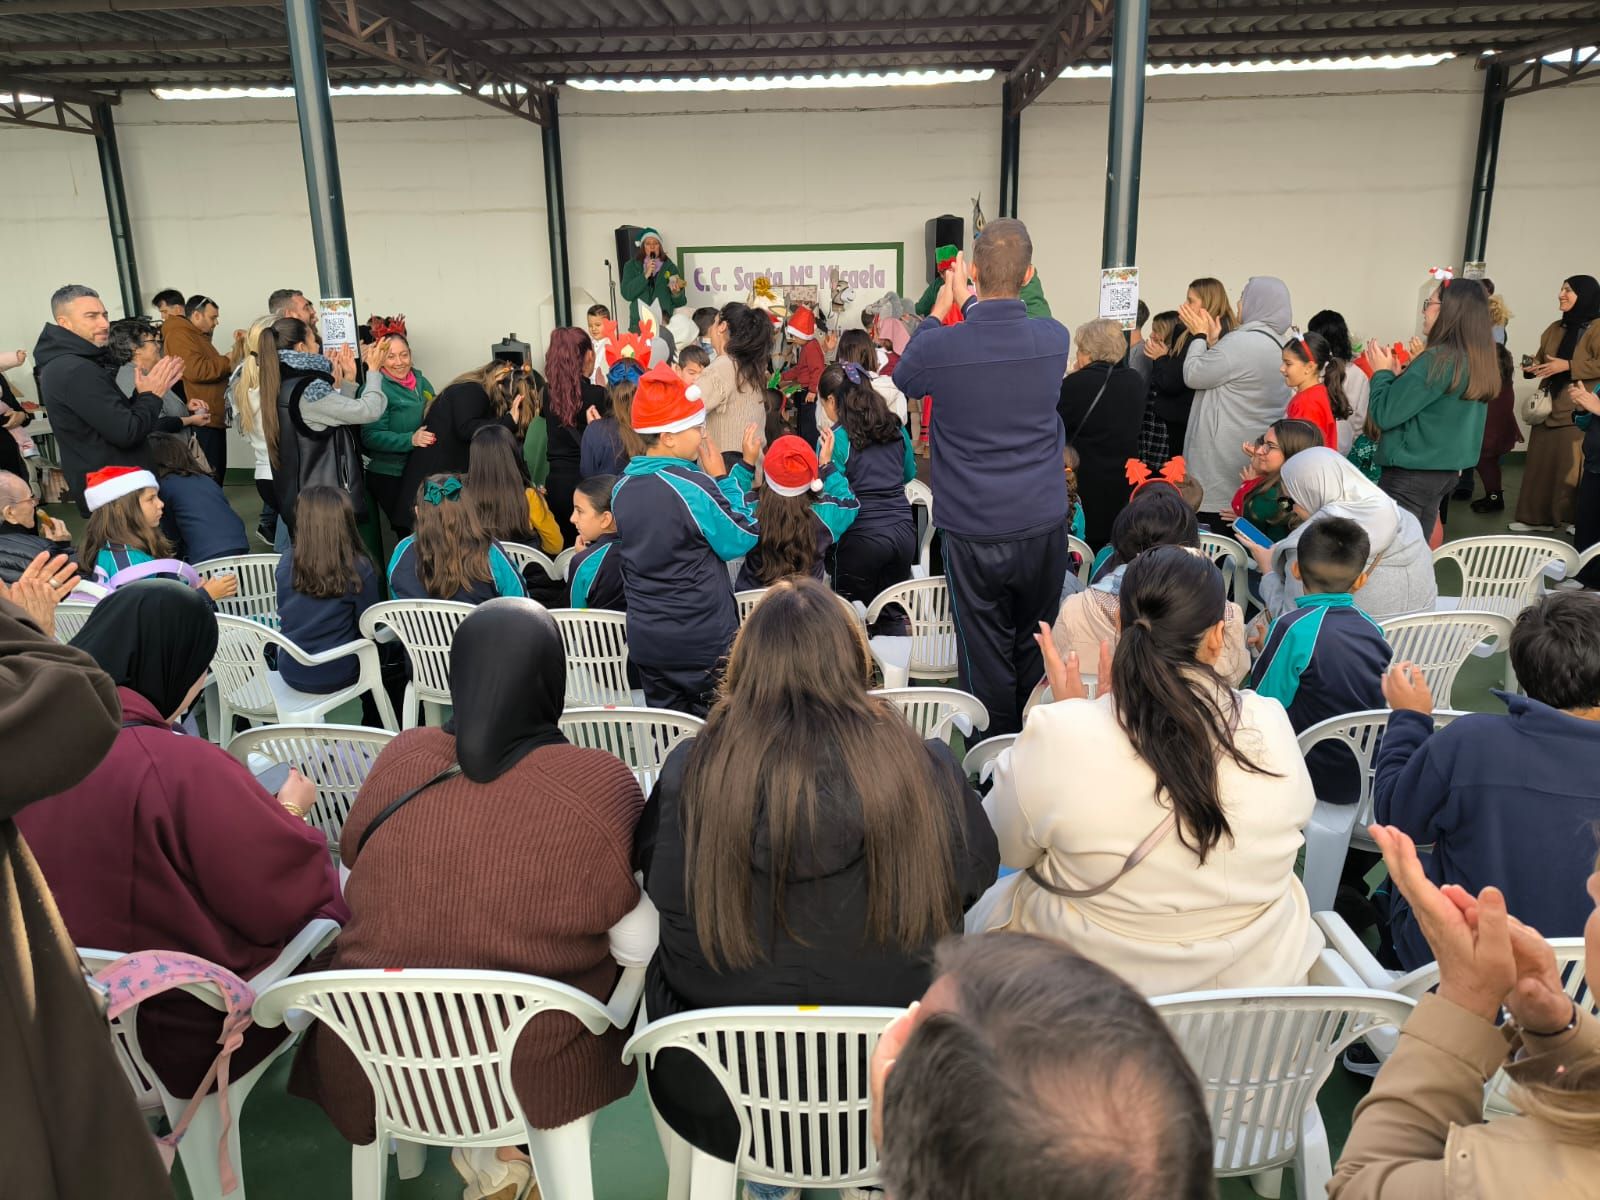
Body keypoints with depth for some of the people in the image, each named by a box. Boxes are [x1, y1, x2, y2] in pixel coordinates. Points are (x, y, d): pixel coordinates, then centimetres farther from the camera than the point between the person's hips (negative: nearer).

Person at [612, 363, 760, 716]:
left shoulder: (622, 487, 3)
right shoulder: (693, 486, -19)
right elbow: (741, 539, -9)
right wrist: (722, 479, -3)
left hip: (645, 639, 7)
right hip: (704, 642, -6)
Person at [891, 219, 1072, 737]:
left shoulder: (941, 347, -15)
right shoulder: (1055, 339, -6)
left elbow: (903, 378, 10)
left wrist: (938, 311, 21)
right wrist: (971, 304, 30)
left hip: (973, 531, -3)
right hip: (1044, 524, 3)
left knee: (986, 655, 9)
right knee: (1036, 648, 18)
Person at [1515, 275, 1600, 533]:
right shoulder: (1555, 328, 15)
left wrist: (1568, 366, -21)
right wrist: (1532, 368, 2)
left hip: (1579, 411, -6)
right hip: (1549, 407, 7)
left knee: (1573, 466, -6)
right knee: (1542, 462, 6)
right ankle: (1538, 518, 13)